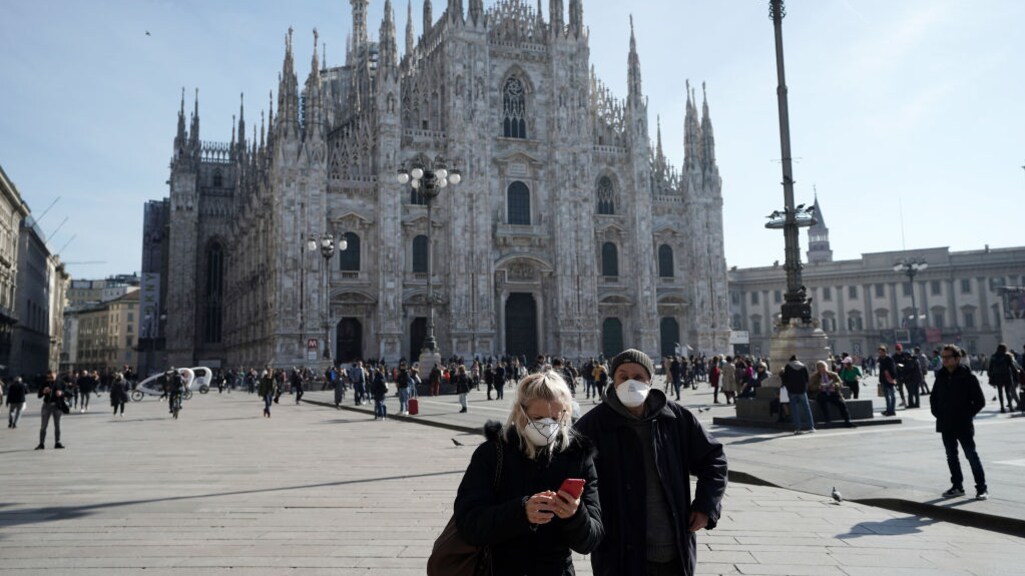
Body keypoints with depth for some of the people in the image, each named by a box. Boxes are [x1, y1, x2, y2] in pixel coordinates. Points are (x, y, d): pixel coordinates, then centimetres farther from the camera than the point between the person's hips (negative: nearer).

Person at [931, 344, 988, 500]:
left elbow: (980, 401, -8)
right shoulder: (941, 376, 6)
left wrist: (967, 415, -8)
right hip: (946, 426, 6)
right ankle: (957, 486, 23)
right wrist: (937, 413, 9)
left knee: (971, 456, -1)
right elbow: (933, 397, 19)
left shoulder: (967, 377, -10)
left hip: (963, 425, -6)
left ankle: (982, 488, 8)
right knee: (951, 456, 12)